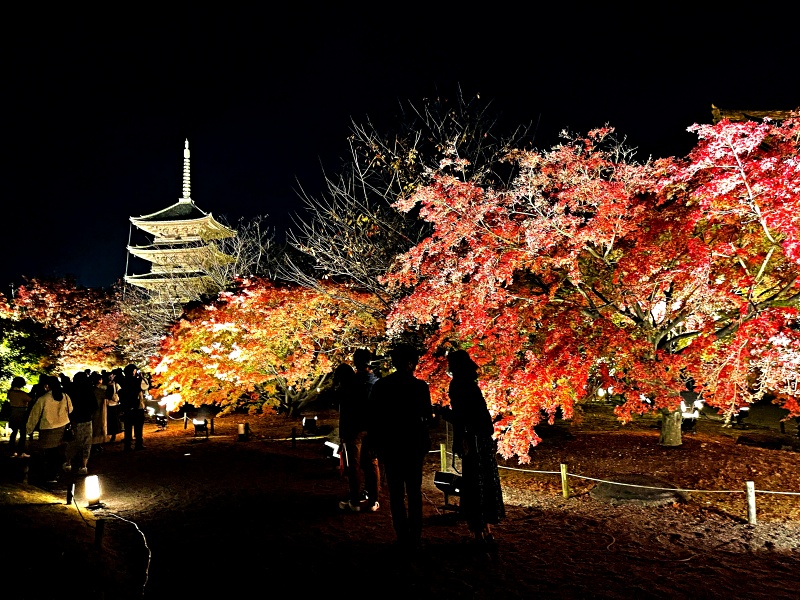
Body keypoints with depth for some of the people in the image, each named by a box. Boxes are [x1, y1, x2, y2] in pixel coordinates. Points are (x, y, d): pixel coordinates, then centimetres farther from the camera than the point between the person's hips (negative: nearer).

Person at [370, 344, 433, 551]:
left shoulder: (380, 386, -5)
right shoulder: (419, 386, -9)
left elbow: (374, 417, -2)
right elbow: (427, 415, -4)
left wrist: (376, 444, 6)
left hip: (389, 446, 0)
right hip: (413, 445, 0)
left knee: (396, 493, 8)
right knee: (414, 492, 13)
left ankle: (403, 537, 7)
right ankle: (414, 537, 14)